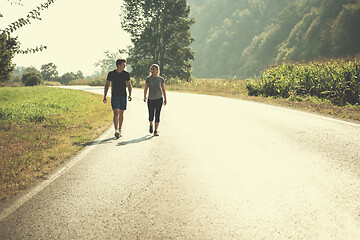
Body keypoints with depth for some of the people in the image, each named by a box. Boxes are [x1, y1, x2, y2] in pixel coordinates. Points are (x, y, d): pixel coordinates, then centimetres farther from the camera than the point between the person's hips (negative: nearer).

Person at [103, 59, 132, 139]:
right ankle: (116, 131, -22)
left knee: (121, 113, 8)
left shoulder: (126, 74, 3)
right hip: (114, 96, -3)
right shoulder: (111, 74, -2)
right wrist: (105, 97, -3)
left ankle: (120, 131, 18)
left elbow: (129, 85, 8)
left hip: (123, 96, 3)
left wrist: (130, 95, -8)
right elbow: (107, 85, 4)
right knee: (116, 113, -13)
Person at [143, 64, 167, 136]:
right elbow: (145, 89, -1)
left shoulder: (161, 79, 0)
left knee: (157, 115, -4)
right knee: (151, 115, 5)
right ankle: (151, 125, 36)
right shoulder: (148, 79, -1)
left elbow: (163, 89, 6)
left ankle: (156, 131, 2)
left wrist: (165, 99, 6)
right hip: (151, 100, 0)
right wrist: (144, 97, -15)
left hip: (159, 99, 0)